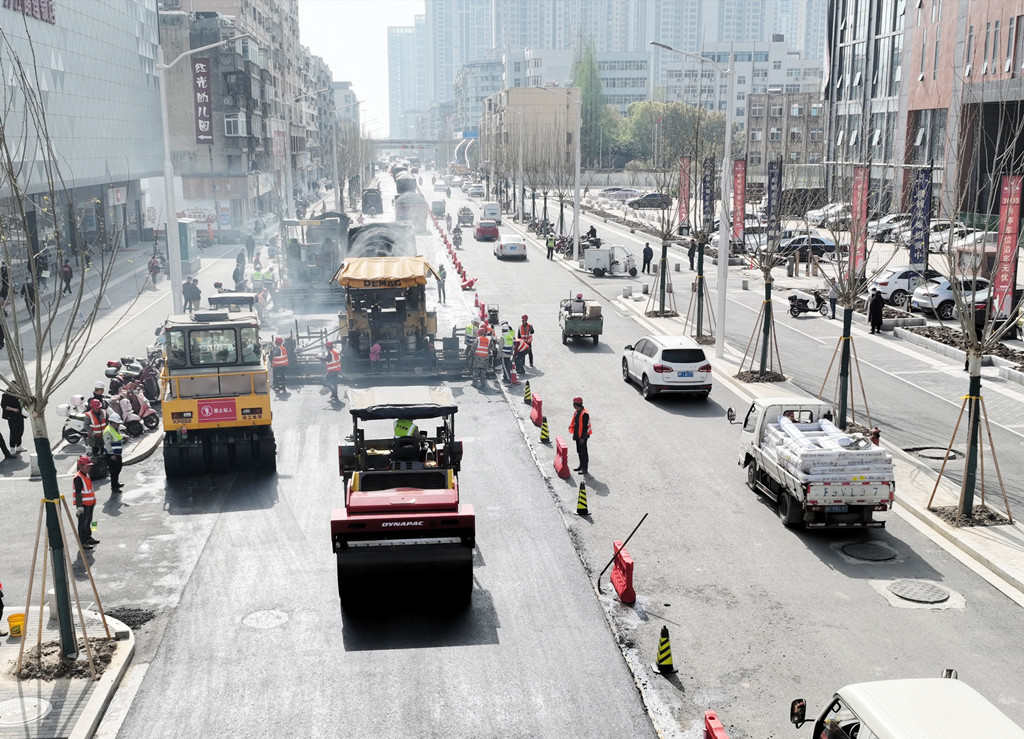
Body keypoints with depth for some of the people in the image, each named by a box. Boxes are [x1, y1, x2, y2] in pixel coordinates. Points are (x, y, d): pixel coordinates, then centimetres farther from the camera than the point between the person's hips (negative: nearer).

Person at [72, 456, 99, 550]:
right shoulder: (78, 478, -19)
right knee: (83, 523, -1)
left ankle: (88, 538, 33)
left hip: (90, 503, 9)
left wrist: (94, 501, 27)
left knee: (88, 521, 20)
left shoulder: (87, 475, 11)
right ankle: (82, 542, 6)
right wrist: (79, 506, -25)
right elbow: (78, 493, -22)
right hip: (83, 505, -9)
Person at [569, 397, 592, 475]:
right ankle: (581, 466, 29)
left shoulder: (584, 414, -21)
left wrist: (583, 437, -22)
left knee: (583, 452, -2)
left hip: (582, 436, -9)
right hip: (577, 436, 9)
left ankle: (585, 469, 4)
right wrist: (574, 434, 19)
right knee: (579, 451, 17)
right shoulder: (576, 412, 8)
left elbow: (585, 427, -21)